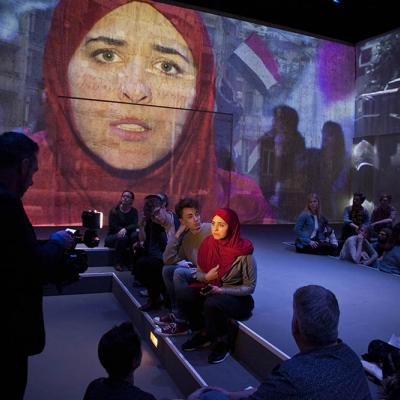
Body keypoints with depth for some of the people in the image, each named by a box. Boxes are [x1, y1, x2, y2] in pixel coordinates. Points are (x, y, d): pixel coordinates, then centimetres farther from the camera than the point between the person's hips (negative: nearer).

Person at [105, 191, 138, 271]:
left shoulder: (134, 211, 3)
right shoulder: (114, 210, 0)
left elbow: (134, 225, -12)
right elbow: (112, 226, -10)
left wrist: (125, 229, -32)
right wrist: (121, 230, -26)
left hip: (128, 236, 2)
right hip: (113, 236, -1)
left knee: (136, 234, -30)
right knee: (122, 238, -35)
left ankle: (131, 262, -23)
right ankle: (118, 263, -25)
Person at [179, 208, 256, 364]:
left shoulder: (243, 252, -21)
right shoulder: (207, 244, -7)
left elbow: (249, 287, -14)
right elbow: (199, 272, 6)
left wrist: (221, 290, -25)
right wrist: (206, 277, -19)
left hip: (238, 299, -5)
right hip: (212, 291, 5)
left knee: (212, 304, -34)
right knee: (183, 296, -17)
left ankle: (223, 342, -4)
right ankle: (204, 333, 7)